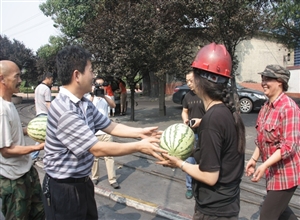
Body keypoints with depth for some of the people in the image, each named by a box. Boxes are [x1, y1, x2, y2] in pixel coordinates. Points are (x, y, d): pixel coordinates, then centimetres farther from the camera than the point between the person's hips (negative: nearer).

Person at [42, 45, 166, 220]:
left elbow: (110, 126, 6)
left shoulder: (85, 104, 2)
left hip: (83, 182, 9)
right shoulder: (64, 110, -29)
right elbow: (97, 149, -27)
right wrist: (139, 147, -21)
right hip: (64, 188, -8)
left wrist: (140, 132, -5)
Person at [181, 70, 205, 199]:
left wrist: (201, 120, -22)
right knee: (189, 162, 9)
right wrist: (185, 119, -4)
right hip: (190, 134, 4)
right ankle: (190, 187, 23)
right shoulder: (187, 96, 6)